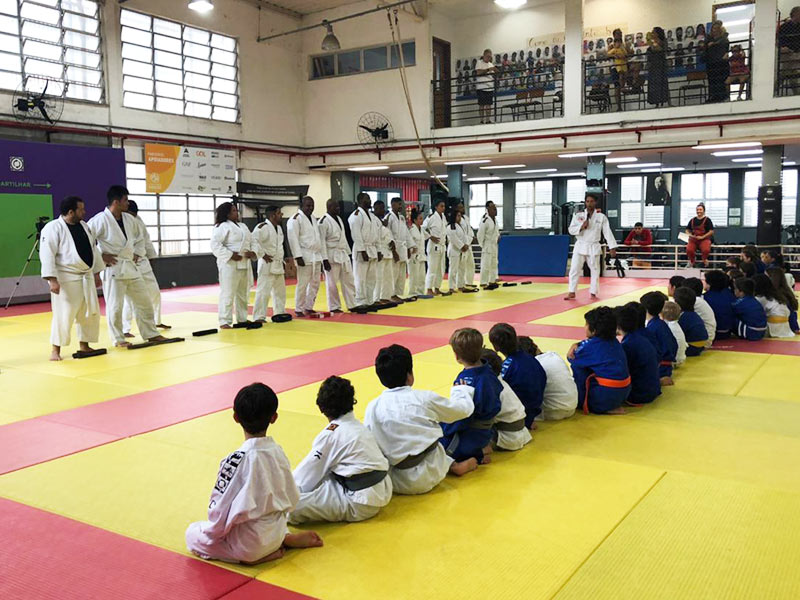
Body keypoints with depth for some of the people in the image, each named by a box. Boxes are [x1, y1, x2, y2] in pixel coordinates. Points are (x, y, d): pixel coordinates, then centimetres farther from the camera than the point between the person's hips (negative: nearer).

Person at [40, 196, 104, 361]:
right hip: (66, 279, -7)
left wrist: (96, 273, 17)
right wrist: (52, 279, -23)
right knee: (64, 315, -6)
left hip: (86, 277, 7)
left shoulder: (83, 226, 11)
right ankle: (55, 349, 8)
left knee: (90, 313, 11)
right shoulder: (53, 228, -12)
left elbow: (93, 249, 18)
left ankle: (84, 345, 26)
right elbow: (47, 255, -16)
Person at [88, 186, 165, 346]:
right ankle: (118, 339, 13)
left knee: (144, 301, 12)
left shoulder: (129, 219, 7)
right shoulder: (100, 220, -15)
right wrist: (100, 256, -15)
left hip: (131, 266, 7)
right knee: (115, 306, -1)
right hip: (113, 268, -7)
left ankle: (150, 334, 24)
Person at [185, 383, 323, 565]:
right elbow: (291, 498, 3)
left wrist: (213, 533, 0)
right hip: (275, 534, 6)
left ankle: (254, 557, -2)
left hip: (247, 545, -6)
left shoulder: (237, 460, -26)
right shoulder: (278, 452, -7)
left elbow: (222, 509, -19)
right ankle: (287, 539, 10)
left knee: (193, 534, 17)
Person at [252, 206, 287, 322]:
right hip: (267, 265, -9)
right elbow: (253, 241, -26)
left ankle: (280, 313, 30)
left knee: (280, 291, 17)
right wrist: (262, 254, -23)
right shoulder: (263, 227, -16)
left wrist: (282, 263, 23)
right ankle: (259, 317, -6)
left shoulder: (279, 228, 15)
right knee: (263, 291, -9)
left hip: (278, 265, 9)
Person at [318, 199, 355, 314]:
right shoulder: (324, 221, -13)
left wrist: (348, 253, 17)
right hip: (332, 256, -8)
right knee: (332, 283, 0)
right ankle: (334, 307, 11)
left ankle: (352, 305, 18)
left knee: (349, 281, 10)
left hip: (343, 255, 8)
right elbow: (321, 242, -16)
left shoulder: (339, 219, 14)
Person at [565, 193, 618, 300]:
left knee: (595, 270, 7)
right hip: (580, 246, 0)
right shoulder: (578, 215, 1)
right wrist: (581, 226, -20)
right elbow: (571, 230, -2)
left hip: (594, 247, 0)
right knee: (574, 269, -3)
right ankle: (572, 293, 4)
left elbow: (607, 232, -2)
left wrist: (612, 247, -7)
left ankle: (593, 293, 19)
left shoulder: (601, 217, 0)